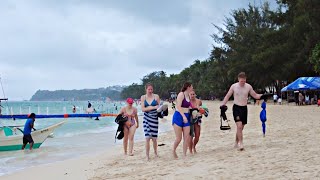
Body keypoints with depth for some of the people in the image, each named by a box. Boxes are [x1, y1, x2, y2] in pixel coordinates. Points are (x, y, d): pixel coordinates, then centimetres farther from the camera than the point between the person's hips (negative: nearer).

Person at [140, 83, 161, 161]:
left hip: (154, 118, 0)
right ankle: (147, 155, 1)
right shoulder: (143, 97, 4)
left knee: (154, 137, 4)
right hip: (146, 118, 0)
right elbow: (143, 109, -4)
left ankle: (155, 153, 28)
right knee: (147, 137, -7)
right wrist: (153, 107, -16)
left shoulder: (156, 96, 2)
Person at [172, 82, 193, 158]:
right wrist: (184, 116, -29)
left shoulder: (188, 96, 13)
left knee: (187, 138, 1)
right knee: (179, 138, -5)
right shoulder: (181, 94, -11)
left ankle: (184, 154, 10)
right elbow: (178, 107, -21)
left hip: (186, 118, 7)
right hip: (179, 117, -7)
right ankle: (174, 150, 21)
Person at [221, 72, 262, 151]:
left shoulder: (248, 87, 1)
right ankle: (241, 144, -18)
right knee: (239, 126, -19)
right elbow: (227, 96, 2)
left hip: (244, 108, 3)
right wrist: (223, 104, -9)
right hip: (236, 107, -3)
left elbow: (255, 95, 8)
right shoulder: (234, 86, -5)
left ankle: (236, 143, 25)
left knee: (241, 127, 10)